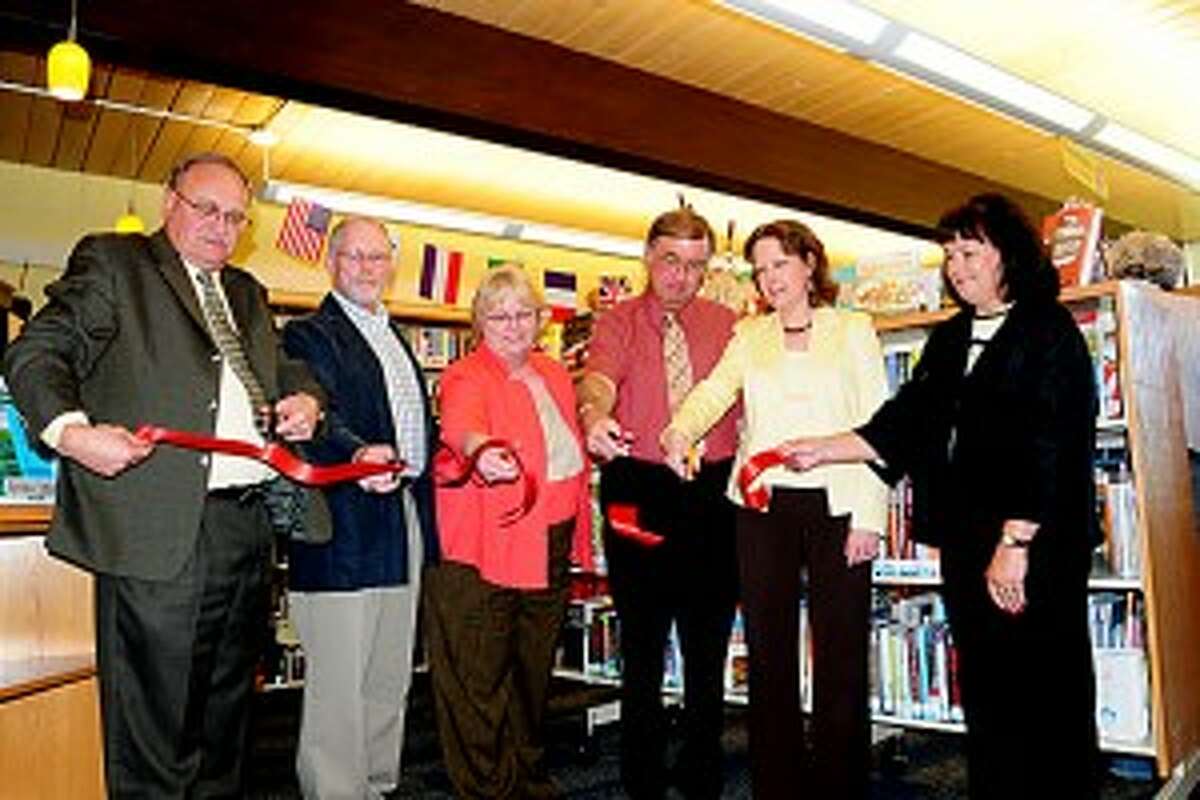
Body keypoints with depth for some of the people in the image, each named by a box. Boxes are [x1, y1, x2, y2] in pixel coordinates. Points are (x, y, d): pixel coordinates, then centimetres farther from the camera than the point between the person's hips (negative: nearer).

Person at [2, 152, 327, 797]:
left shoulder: (246, 292, 22)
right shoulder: (111, 262, 3)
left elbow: (281, 368, 29)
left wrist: (304, 396, 6)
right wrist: (71, 428, -23)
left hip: (249, 527, 7)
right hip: (159, 534, -6)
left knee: (226, 717, 19)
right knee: (153, 735, 1)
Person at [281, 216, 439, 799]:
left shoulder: (396, 338, 20)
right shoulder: (308, 335, -5)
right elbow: (321, 417, -22)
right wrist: (360, 455, -39)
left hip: (404, 520, 8)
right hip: (346, 528, -8)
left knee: (391, 678, 17)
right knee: (339, 681, -1)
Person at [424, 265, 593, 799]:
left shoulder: (554, 374, 13)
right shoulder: (467, 376, -7)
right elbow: (461, 424, -29)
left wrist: (579, 537, 16)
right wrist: (482, 451, -52)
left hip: (551, 547, 7)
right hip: (484, 550, -6)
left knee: (534, 669, 18)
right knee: (479, 678, 2)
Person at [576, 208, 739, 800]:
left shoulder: (726, 325, 12)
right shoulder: (618, 322, 4)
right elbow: (599, 378, -16)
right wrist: (595, 416, -38)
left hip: (714, 490, 3)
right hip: (638, 490, -2)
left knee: (709, 639, 11)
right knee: (642, 640, 7)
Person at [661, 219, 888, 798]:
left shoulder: (853, 330, 8)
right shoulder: (749, 336, 14)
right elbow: (714, 390, -3)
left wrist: (870, 516, -7)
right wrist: (679, 431, -25)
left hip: (836, 505, -2)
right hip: (763, 506, 2)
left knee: (841, 656, 2)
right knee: (769, 655, 8)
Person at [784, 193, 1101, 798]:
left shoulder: (1048, 331, -4)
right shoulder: (948, 339, 16)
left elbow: (1051, 443, -13)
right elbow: (905, 422, 13)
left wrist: (1015, 542, -17)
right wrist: (825, 450, 4)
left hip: (1035, 543, -6)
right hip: (965, 542, 6)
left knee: (1046, 694, 1)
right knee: (985, 696, 12)